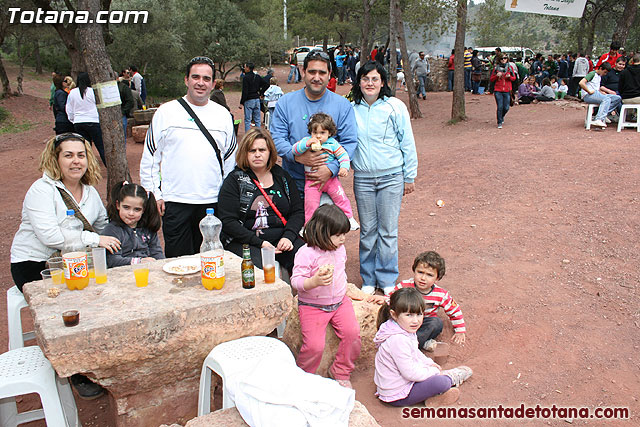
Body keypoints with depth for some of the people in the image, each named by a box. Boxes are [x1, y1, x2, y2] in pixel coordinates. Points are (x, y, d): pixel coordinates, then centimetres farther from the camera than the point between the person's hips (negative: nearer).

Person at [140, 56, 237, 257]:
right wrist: (154, 194, -2)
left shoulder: (222, 114, 10)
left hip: (212, 202, 2)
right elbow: (150, 157, 5)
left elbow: (231, 158, 16)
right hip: (175, 201, -2)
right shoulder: (166, 111, 3)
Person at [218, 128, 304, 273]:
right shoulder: (234, 180, 3)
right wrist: (259, 243, -14)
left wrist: (288, 236, -8)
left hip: (282, 239, 3)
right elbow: (227, 221, -5)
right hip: (246, 242, -3)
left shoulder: (282, 176, 14)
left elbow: (298, 211, 11)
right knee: (260, 270, -33)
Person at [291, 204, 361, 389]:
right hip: (312, 306, -5)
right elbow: (296, 281, -20)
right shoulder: (306, 253, -17)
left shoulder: (340, 249, 5)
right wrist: (314, 281, -37)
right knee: (314, 346, -18)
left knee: (352, 332, -15)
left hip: (339, 301, 6)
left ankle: (340, 372, 9)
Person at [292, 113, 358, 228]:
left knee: (341, 197, 1)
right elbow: (295, 150, -14)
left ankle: (349, 218, 20)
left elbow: (343, 155, 4)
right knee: (310, 202, -1)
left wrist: (344, 167, -12)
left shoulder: (333, 144, 0)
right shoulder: (306, 141, -1)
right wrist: (307, 144, -28)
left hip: (330, 179, 1)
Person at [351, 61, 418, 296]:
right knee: (367, 231, 9)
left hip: (391, 177, -2)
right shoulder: (351, 109, 4)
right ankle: (368, 280, 24)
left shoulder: (395, 107, -4)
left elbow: (408, 143, 0)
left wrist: (409, 177, 1)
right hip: (362, 178, 2)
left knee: (388, 231, 4)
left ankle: (387, 280, 20)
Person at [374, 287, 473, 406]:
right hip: (397, 397, -10)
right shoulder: (398, 340, -32)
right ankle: (450, 378, 11)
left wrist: (429, 363, 12)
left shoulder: (405, 329, 0)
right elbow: (410, 373, -27)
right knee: (441, 382, -16)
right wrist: (434, 372, -13)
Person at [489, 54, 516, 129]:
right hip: (498, 91, -2)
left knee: (506, 108, 1)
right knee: (500, 107, -10)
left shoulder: (509, 67, 8)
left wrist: (509, 76, -9)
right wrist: (497, 76, -13)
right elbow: (491, 79, 6)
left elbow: (514, 78, 12)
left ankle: (502, 116, 33)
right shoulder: (496, 68, 4)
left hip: (507, 91, 2)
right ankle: (499, 123, 2)